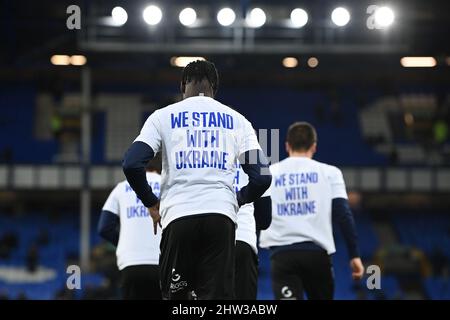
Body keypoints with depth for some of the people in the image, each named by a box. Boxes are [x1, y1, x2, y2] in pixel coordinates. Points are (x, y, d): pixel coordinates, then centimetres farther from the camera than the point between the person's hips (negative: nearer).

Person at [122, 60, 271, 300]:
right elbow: (261, 177, 5)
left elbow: (132, 165, -1)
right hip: (221, 216, 1)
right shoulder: (237, 120, 14)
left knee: (175, 297, 10)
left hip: (178, 216, 0)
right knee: (218, 297, -2)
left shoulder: (163, 116, 11)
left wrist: (151, 204, 13)